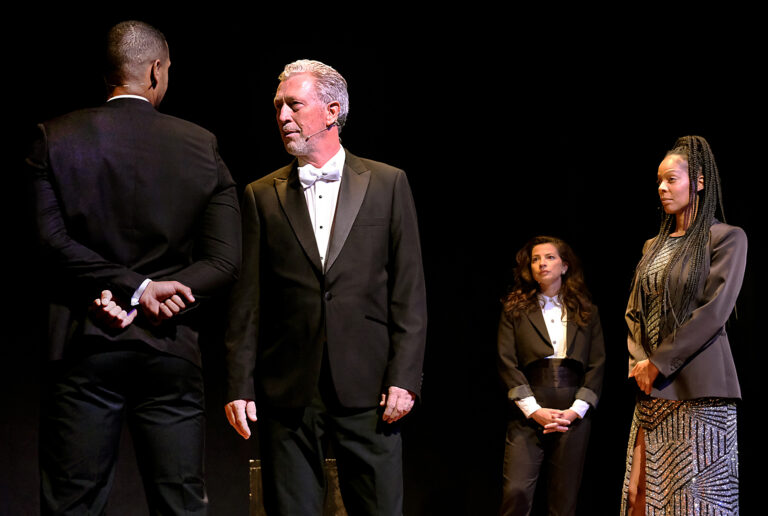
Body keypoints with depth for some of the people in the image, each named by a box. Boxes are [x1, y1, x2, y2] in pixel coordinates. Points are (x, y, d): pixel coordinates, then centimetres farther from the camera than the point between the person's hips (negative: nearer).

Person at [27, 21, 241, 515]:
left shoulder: (55, 137, 0)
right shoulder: (202, 146, 3)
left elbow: (53, 241, -8)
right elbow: (225, 263, -3)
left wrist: (134, 286, -8)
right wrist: (142, 296, -8)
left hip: (86, 349, 0)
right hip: (172, 355, 1)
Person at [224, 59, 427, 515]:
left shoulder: (387, 184, 7)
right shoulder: (262, 196, 10)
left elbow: (410, 290, 3)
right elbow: (247, 301, 7)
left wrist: (404, 378, -5)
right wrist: (241, 386, 0)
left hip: (366, 388, -1)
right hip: (288, 391, 1)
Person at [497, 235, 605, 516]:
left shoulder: (586, 313, 14)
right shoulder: (515, 310, 10)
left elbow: (597, 365, 8)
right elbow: (507, 364, 1)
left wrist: (575, 411, -6)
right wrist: (534, 411, -10)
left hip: (573, 415, 1)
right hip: (529, 415, -1)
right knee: (516, 492, -15)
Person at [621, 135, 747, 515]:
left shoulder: (726, 238, -1)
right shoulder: (653, 247, 20)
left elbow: (714, 311, -10)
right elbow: (634, 312, 16)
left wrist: (659, 364, -11)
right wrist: (639, 363, -2)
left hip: (697, 389, -6)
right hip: (652, 390, 6)